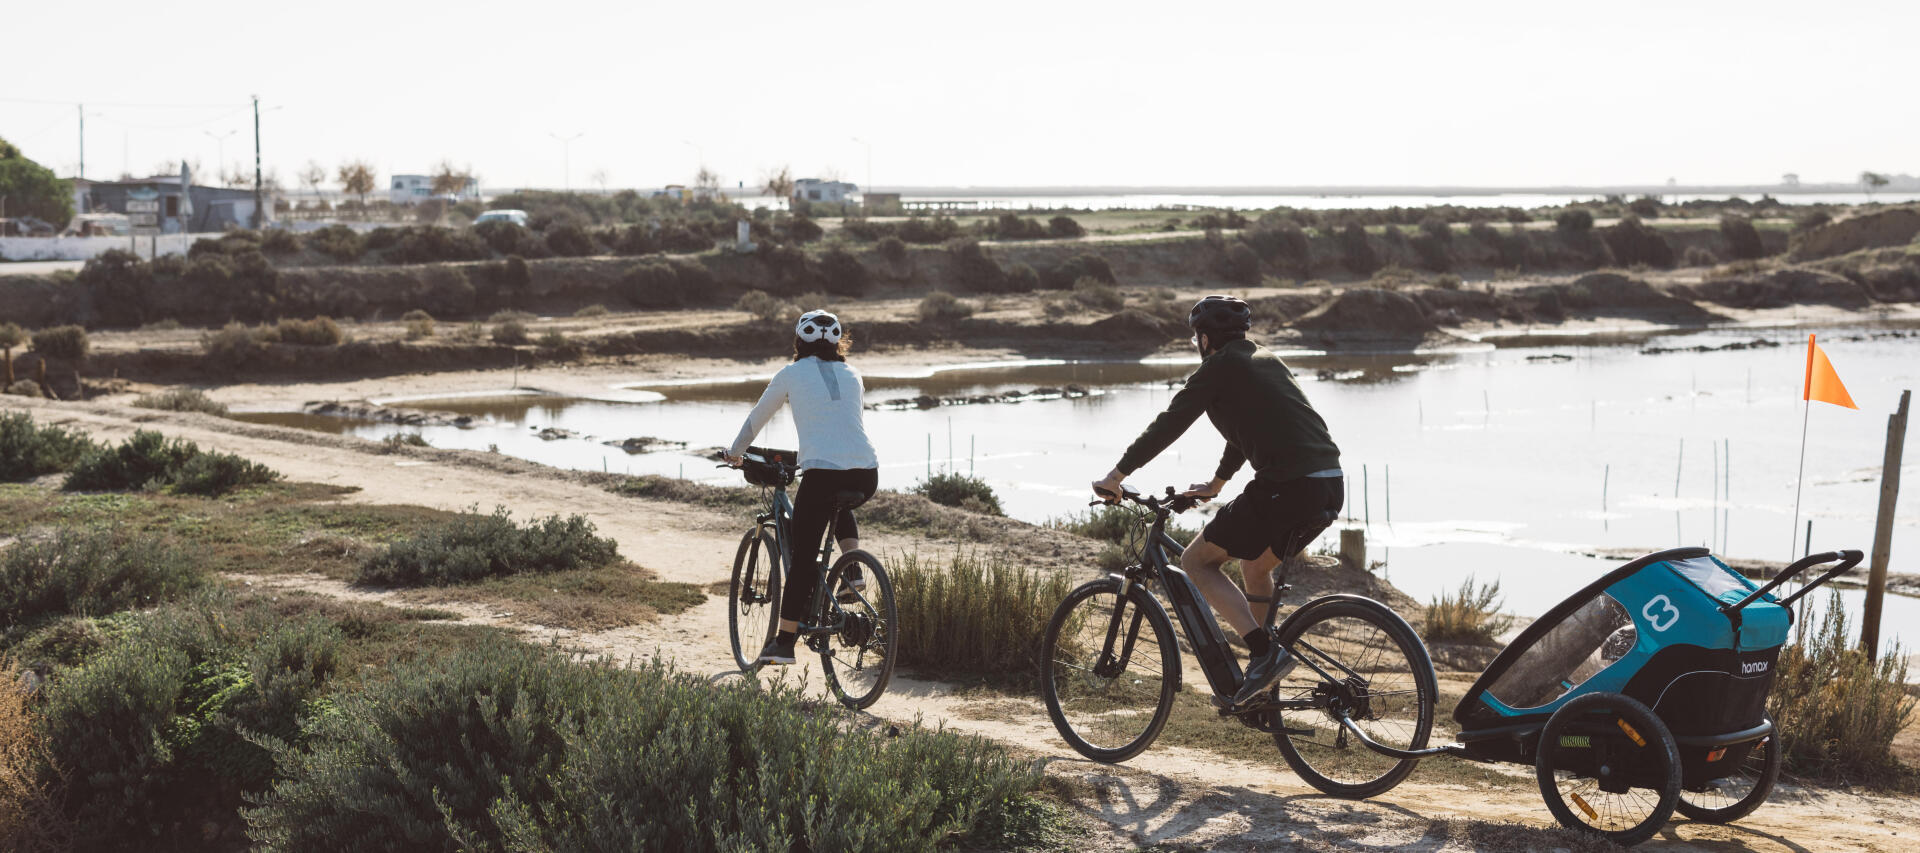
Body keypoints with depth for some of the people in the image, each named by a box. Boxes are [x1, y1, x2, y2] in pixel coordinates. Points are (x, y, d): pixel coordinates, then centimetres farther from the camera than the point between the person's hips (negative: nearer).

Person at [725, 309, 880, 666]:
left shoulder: (790, 375, 9)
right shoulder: (851, 375, 19)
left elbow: (756, 419, 21)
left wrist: (735, 453, 38)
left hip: (822, 472, -4)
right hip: (867, 474, 4)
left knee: (802, 557, 6)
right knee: (841, 504, 38)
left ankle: (784, 642, 5)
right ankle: (854, 569, 17)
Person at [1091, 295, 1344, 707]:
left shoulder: (1219, 368, 1)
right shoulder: (1265, 360, 25)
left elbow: (1167, 426, 1)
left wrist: (1115, 476, 11)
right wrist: (1217, 482, 50)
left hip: (1286, 487, -9)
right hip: (1331, 487, 9)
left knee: (1196, 561, 5)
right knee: (1256, 566, 28)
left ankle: (1263, 650, -9)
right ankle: (1262, 695, 32)